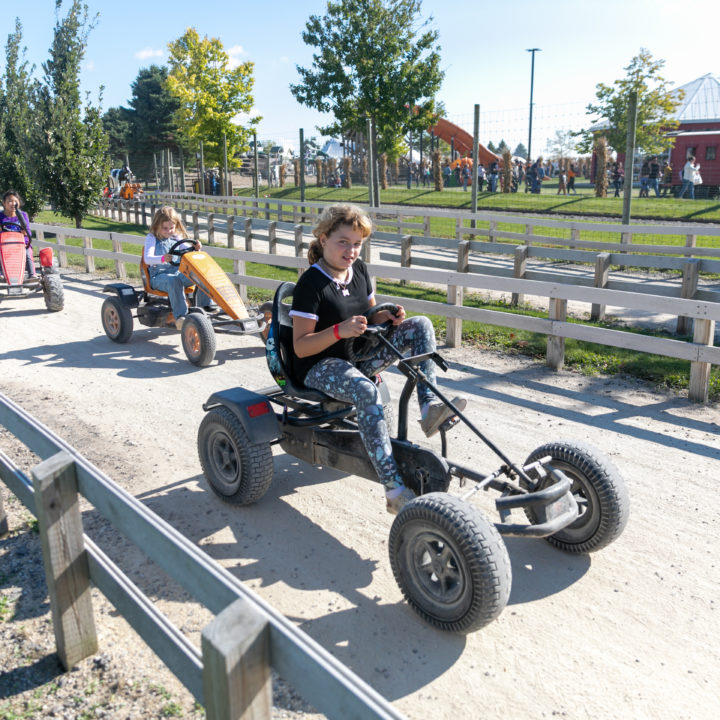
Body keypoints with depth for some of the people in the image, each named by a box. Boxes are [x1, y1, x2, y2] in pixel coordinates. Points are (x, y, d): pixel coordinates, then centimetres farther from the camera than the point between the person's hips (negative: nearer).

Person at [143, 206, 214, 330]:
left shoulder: (176, 238, 16)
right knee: (173, 281, -40)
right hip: (158, 276, -5)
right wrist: (162, 258, -35)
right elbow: (147, 258, -14)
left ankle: (205, 306, -11)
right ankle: (180, 316, -46)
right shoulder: (152, 238, 1)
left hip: (178, 272, 5)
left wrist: (196, 247, -19)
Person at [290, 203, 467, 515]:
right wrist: (340, 330, -33)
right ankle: (394, 490, -41)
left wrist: (388, 316, -6)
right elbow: (300, 346, -19)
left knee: (421, 325, -4)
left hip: (358, 358, 8)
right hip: (319, 368, -7)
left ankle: (429, 406, -19)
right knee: (366, 392, -40)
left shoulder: (358, 269, 6)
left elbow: (369, 316, 18)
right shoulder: (311, 283, -17)